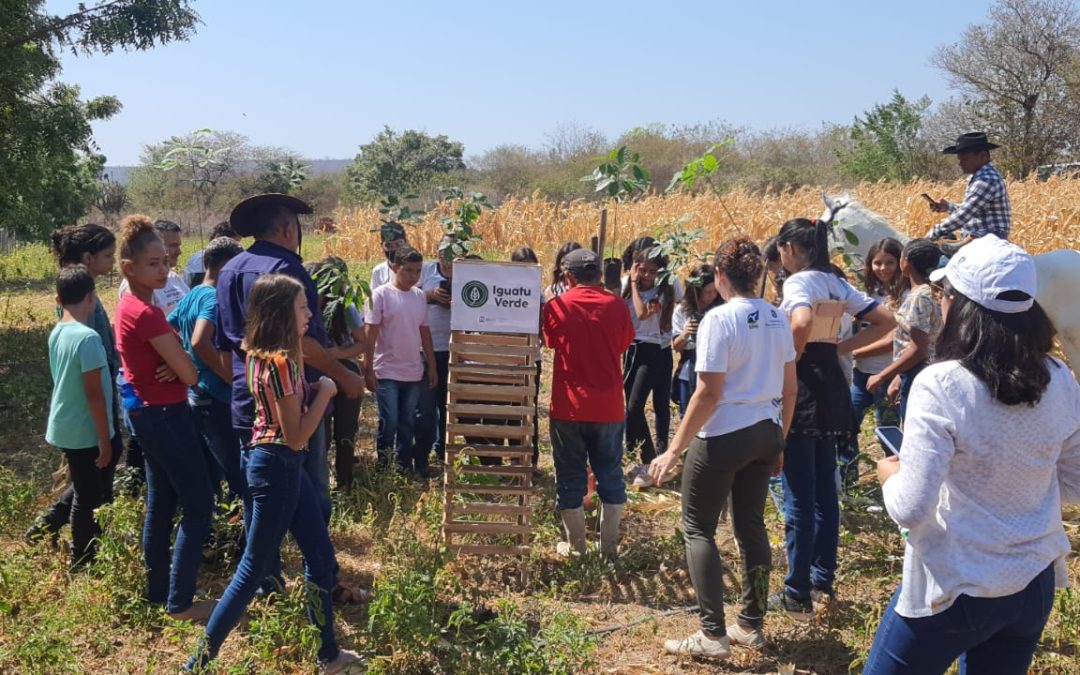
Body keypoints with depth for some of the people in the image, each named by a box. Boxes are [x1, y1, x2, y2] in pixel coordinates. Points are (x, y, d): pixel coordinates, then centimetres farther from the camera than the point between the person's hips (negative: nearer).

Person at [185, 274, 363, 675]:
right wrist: (325, 391, -13)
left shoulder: (263, 354, 5)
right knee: (254, 569, 3)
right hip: (276, 466, -10)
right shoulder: (279, 362, -24)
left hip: (285, 465, 10)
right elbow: (295, 437, -21)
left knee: (321, 556, 17)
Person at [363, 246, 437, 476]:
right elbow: (369, 334, -9)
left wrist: (432, 366, 13)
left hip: (414, 373, 5)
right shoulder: (381, 295, -9)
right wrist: (368, 370, -12)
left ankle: (405, 469, 21)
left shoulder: (419, 296, 7)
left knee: (408, 424, 11)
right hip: (387, 373, -5)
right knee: (388, 423, -3)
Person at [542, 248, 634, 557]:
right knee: (610, 475, 13)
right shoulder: (617, 306, -2)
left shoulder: (556, 306, -6)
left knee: (570, 477, 9)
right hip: (609, 407, 2)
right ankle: (609, 546, 19)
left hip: (569, 407, -1)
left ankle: (576, 547, 16)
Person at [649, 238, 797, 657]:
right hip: (765, 434, 7)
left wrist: (674, 450, -15)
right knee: (751, 525, 17)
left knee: (698, 529, 5)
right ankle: (751, 626, 26)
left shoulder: (719, 319, -16)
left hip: (724, 436, -7)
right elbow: (790, 389, 10)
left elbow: (709, 393, -20)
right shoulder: (778, 319, 5)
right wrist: (780, 440, 21)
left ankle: (713, 635, 4)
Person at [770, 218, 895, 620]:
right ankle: (823, 580, 25)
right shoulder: (836, 284, 11)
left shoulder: (798, 282, -14)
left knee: (799, 495, -2)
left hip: (801, 389, -8)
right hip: (832, 387, 8)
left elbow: (802, 322, -35)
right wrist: (842, 347, 8)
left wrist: (790, 358, -17)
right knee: (824, 489, 16)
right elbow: (884, 321, 14)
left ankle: (797, 595, 6)